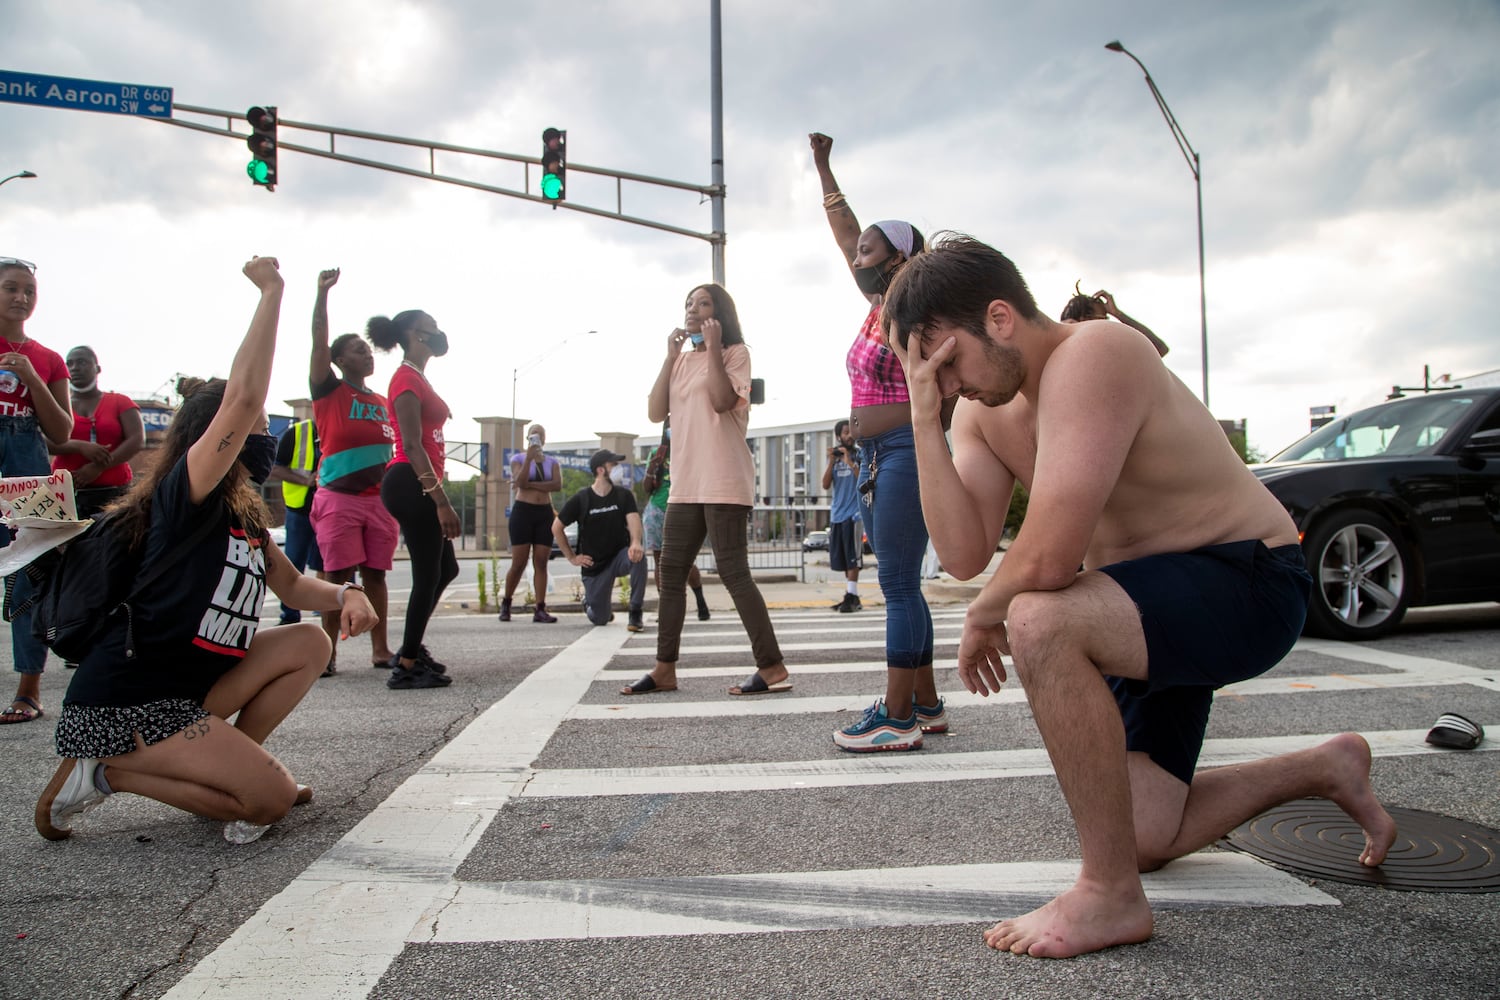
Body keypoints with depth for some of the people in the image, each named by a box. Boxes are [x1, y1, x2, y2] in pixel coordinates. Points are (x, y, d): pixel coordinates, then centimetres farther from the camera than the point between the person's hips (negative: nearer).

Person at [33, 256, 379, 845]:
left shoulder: (245, 515, 11)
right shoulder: (183, 495, -15)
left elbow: (290, 585, 20)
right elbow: (243, 399, -29)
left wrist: (343, 595, -2)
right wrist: (271, 293, -23)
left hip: (187, 689, 9)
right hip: (125, 703, -9)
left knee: (308, 644, 6)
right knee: (270, 799, -15)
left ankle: (219, 768, 8)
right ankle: (106, 774, -1)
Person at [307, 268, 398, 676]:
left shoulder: (382, 402, 16)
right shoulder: (329, 391, 1)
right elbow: (319, 339, -12)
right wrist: (323, 292, -20)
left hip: (380, 499, 5)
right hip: (340, 498, -5)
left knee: (375, 573, 6)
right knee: (338, 575, -5)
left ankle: (381, 650, 10)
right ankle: (328, 652, 2)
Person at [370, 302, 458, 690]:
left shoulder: (417, 378, 20)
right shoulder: (407, 378, -10)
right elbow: (412, 445, -19)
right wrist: (441, 500, -24)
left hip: (420, 485, 10)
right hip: (411, 483, -10)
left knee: (445, 568, 17)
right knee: (428, 574, -5)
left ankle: (411, 649, 25)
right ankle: (407, 667, 2)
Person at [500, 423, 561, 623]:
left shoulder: (552, 462, 10)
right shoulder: (518, 458, 4)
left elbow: (557, 485, -8)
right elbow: (520, 482, -14)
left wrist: (530, 484, -14)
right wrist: (529, 457, -20)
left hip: (545, 513, 3)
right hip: (522, 511, -3)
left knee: (541, 563, -3)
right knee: (519, 563, -5)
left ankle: (540, 610, -6)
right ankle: (506, 603, 14)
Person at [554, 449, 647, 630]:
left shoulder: (624, 495, -4)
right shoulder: (580, 499, -8)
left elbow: (633, 519, -21)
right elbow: (556, 528, 1)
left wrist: (636, 543, -42)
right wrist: (572, 557, -3)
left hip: (619, 556, 1)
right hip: (594, 565, -1)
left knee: (638, 556, -35)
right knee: (600, 619, 1)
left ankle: (635, 614, -24)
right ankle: (589, 601, 40)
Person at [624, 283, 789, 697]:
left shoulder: (735, 352, 1)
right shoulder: (682, 360, 19)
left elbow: (723, 400, -17)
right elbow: (656, 412, 5)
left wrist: (712, 347, -12)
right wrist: (672, 355, 1)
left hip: (723, 481, -7)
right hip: (685, 483, 7)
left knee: (732, 571, -11)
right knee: (671, 573, 6)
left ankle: (772, 668, -7)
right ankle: (665, 669, 13)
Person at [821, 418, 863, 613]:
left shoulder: (859, 454, 0)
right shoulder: (834, 456, 12)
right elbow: (826, 485, 4)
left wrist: (849, 461, -17)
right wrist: (832, 461, -6)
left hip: (853, 512, -5)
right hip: (837, 513, 5)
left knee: (852, 557, -6)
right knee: (842, 558, 8)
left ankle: (852, 596, -6)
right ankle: (852, 596, 14)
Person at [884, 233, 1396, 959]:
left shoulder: (1090, 357, -26)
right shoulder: (983, 409, 1)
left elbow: (1046, 559, -35)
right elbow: (964, 556, -14)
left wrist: (982, 617, -14)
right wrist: (923, 416, -18)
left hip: (1250, 582, -9)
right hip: (1153, 607, 9)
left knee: (1039, 623, -37)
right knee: (1144, 839, 12)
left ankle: (1111, 898, -20)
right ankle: (1325, 770, 37)